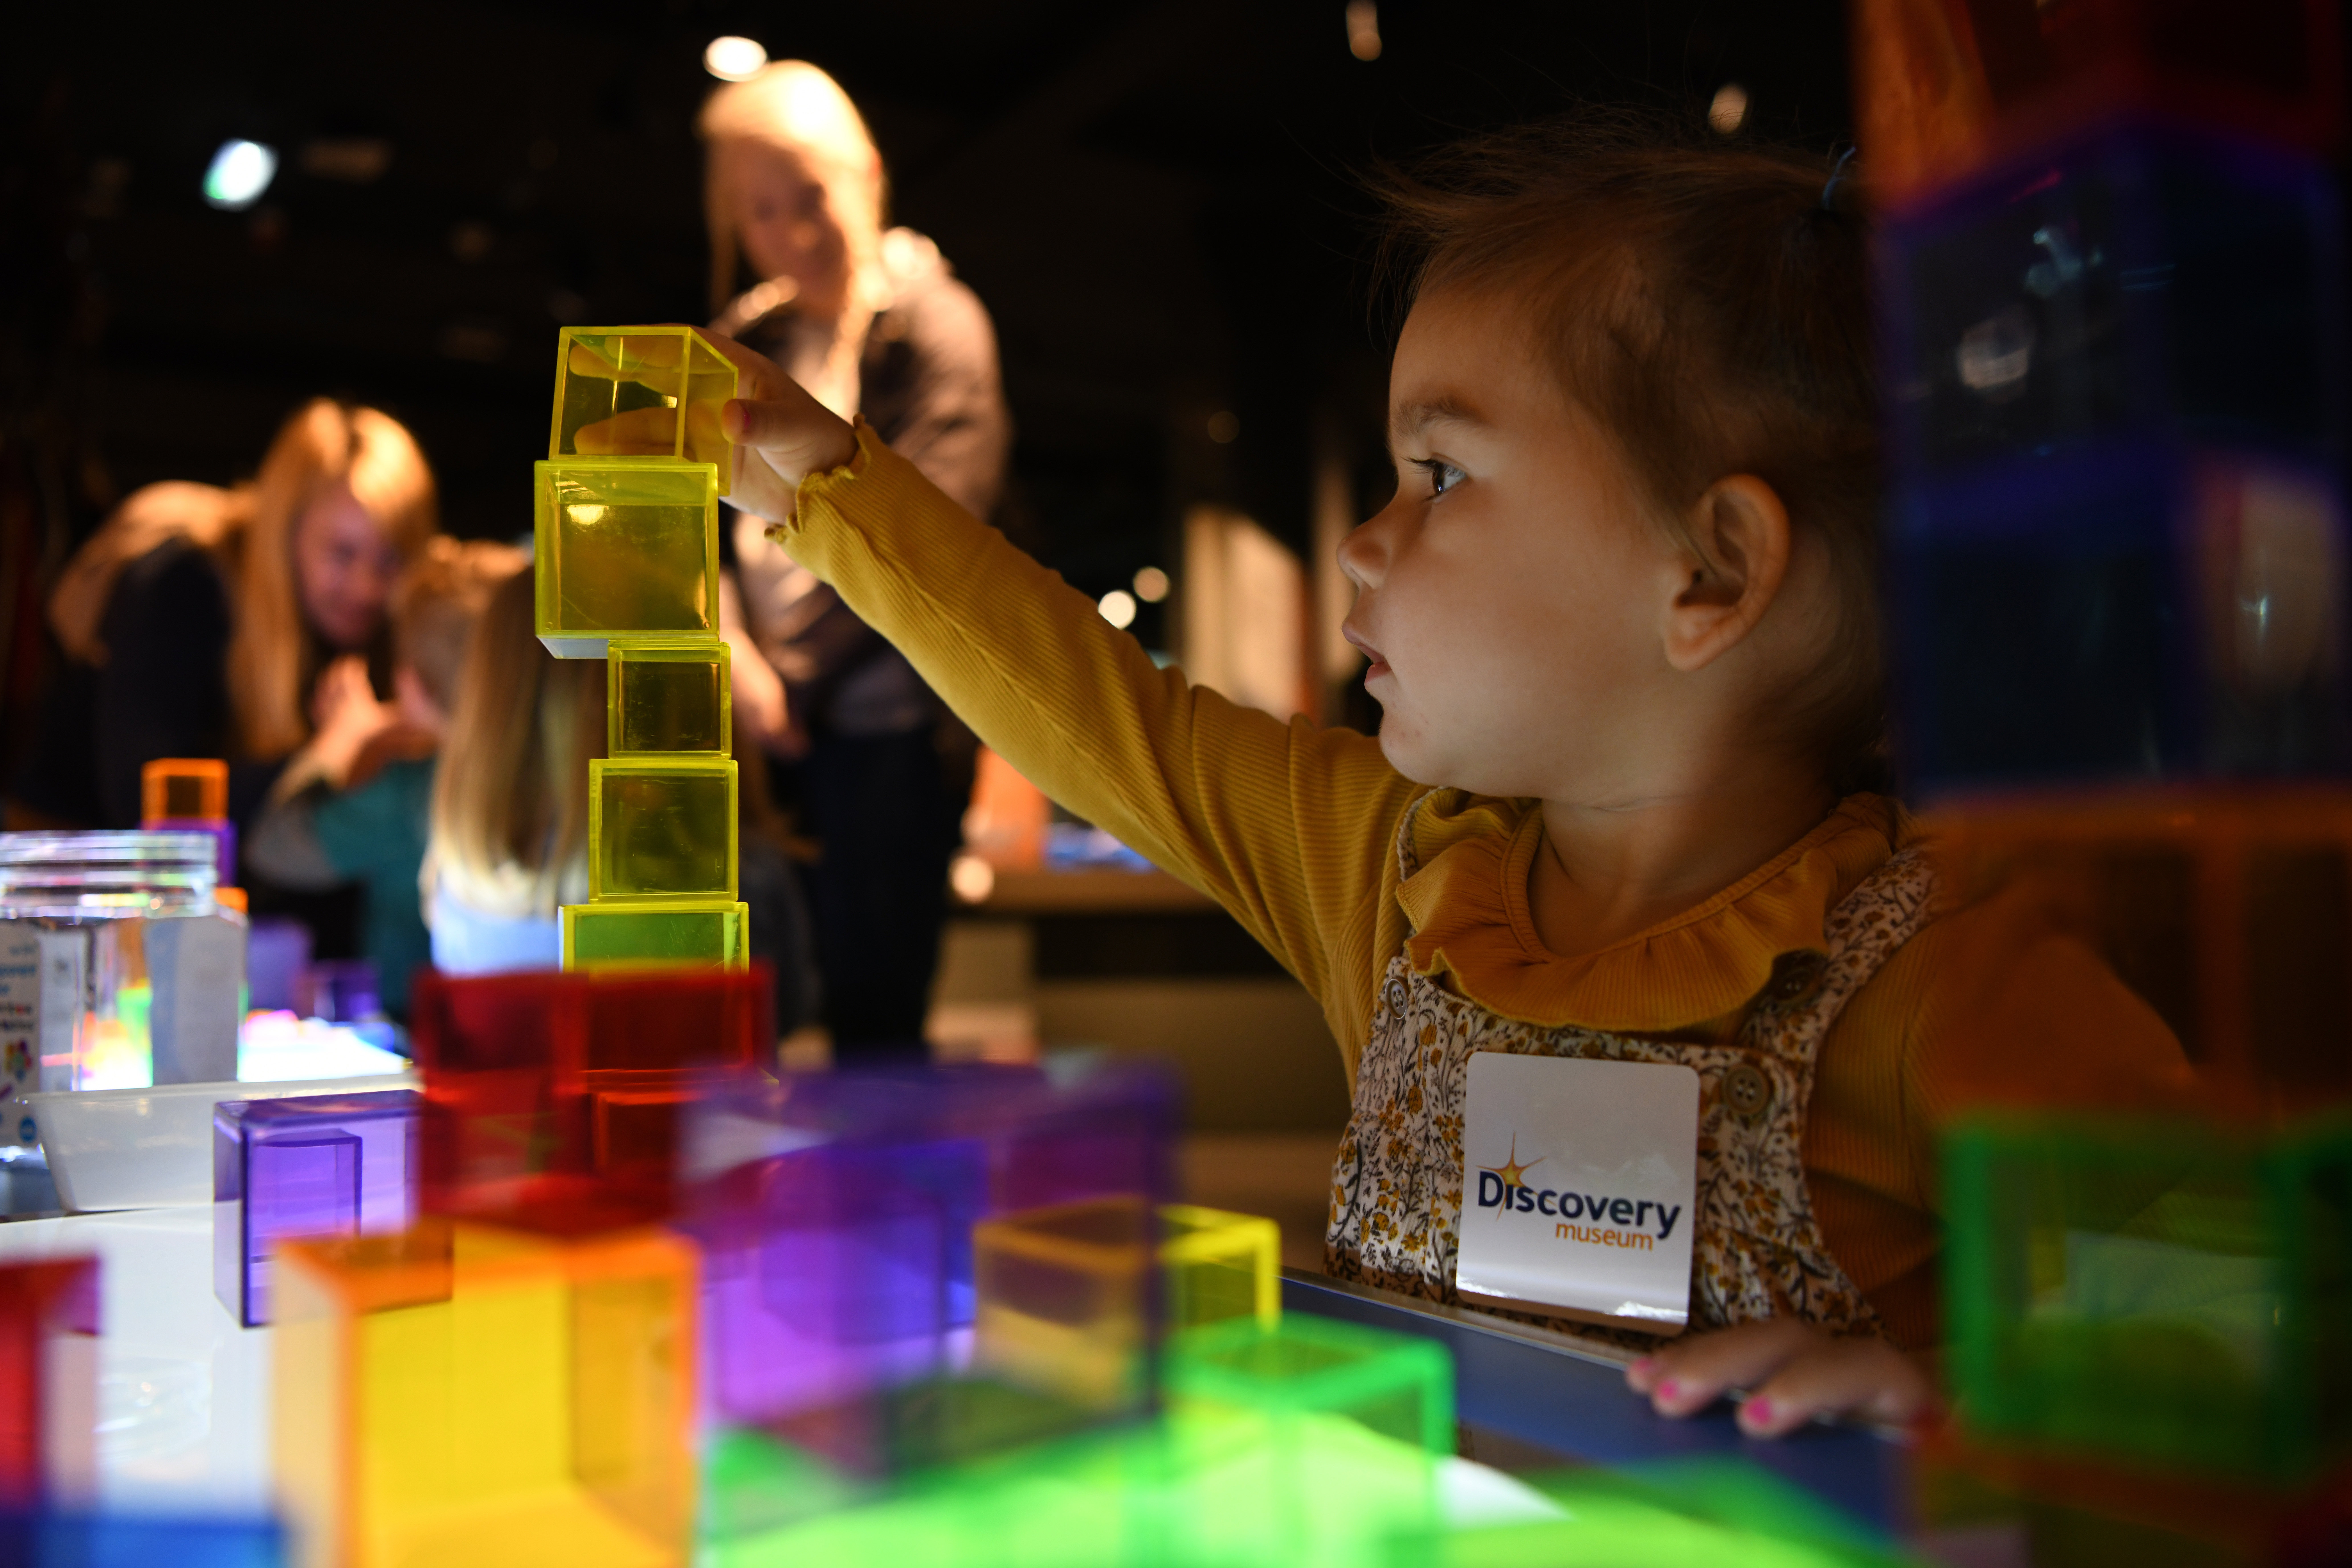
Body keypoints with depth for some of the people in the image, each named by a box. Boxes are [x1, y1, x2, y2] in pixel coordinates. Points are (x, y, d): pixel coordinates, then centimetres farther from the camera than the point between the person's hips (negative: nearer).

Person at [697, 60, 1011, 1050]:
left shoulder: (932, 320, 0)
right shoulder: (739, 345, 16)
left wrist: (803, 677, -9)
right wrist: (736, 659, -9)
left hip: (888, 719, -5)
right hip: (767, 726, 5)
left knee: (874, 1019, -3)